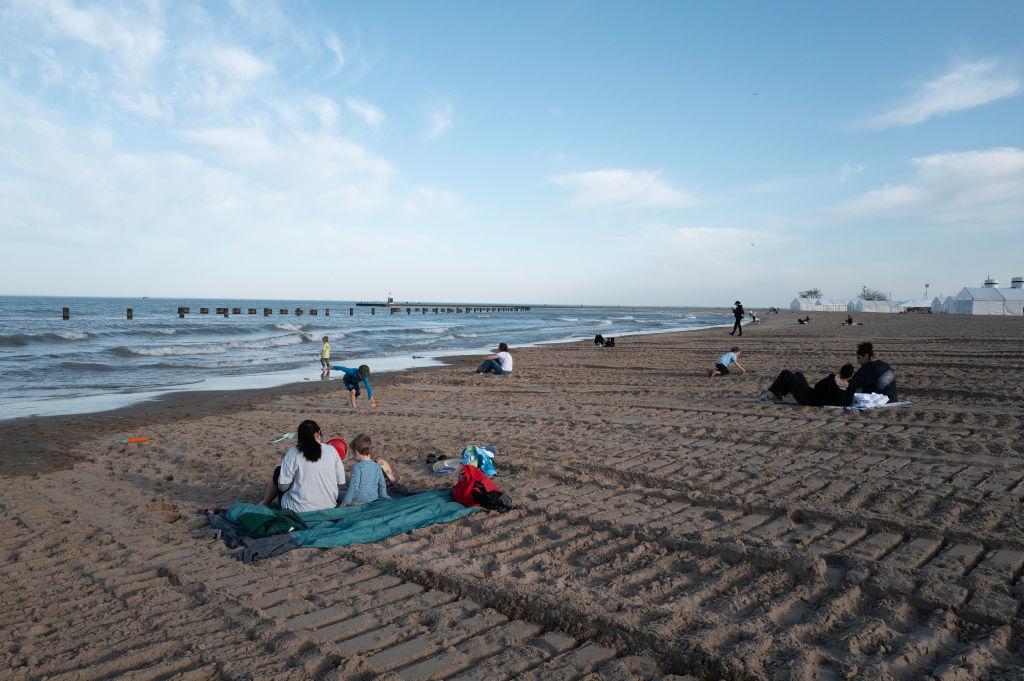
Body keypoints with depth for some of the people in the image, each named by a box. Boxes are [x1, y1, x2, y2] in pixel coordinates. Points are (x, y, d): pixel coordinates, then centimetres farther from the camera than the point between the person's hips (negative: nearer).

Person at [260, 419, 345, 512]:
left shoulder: (293, 453, -11)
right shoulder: (331, 450, -5)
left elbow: (283, 487, -10)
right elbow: (341, 482, -2)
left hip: (300, 509, -4)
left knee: (278, 471, 22)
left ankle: (265, 503, 40)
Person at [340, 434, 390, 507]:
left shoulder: (357, 467, -13)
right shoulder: (377, 466, 5)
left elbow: (353, 485, -15)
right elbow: (382, 484, 13)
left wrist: (346, 501, -8)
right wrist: (383, 496, 28)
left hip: (358, 502, -6)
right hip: (373, 500, 6)